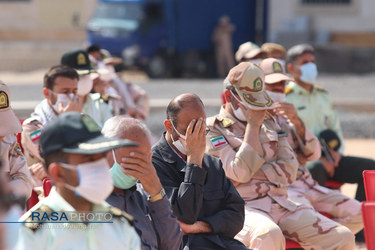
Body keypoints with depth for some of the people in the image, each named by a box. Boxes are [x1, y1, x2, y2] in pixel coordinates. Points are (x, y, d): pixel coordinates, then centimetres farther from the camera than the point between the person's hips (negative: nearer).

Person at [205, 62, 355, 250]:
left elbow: (289, 171, 8)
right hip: (245, 207, -6)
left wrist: (254, 172, -8)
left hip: (282, 204, 6)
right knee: (269, 235, -40)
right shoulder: (213, 130, 1)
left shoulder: (268, 123, 20)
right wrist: (253, 126, -8)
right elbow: (239, 173, -14)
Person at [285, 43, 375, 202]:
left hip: (328, 158, 7)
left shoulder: (323, 96, 22)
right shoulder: (284, 98, -2)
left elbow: (335, 127, 28)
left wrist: (337, 151, 6)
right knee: (315, 169, -41)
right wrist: (317, 158, -16)